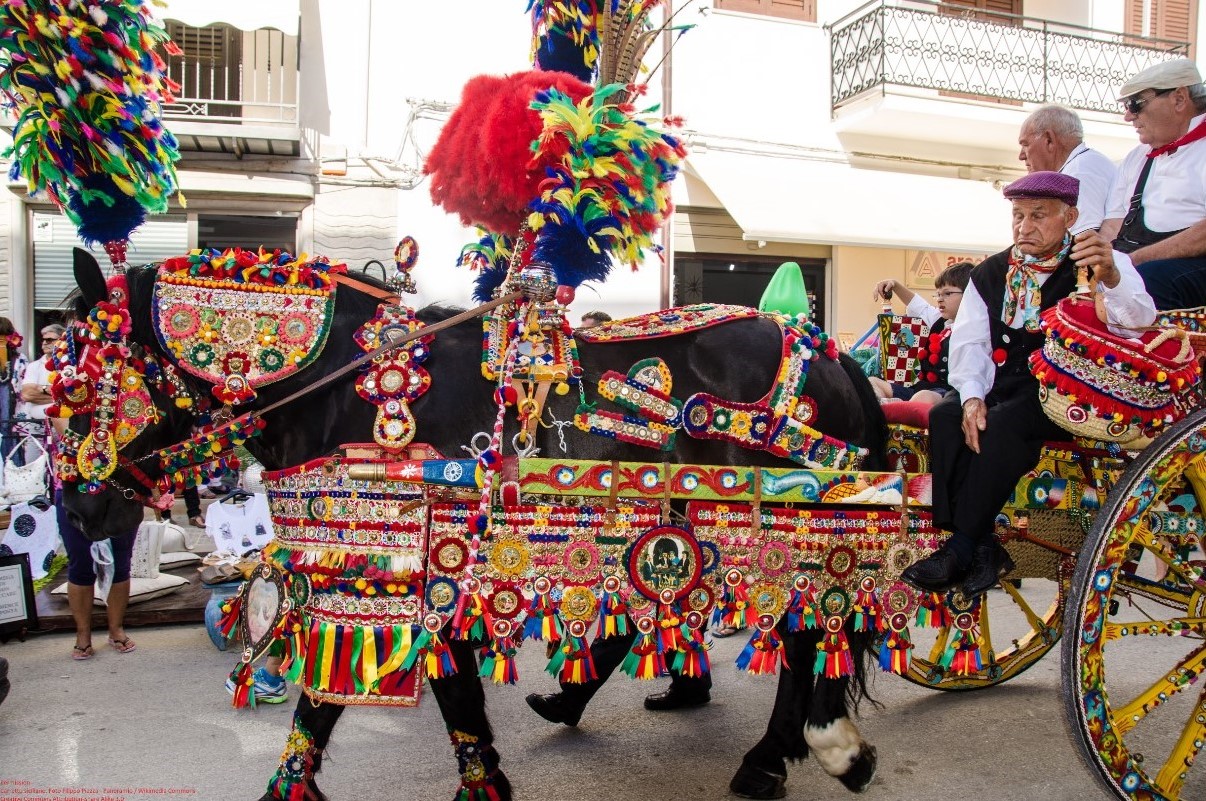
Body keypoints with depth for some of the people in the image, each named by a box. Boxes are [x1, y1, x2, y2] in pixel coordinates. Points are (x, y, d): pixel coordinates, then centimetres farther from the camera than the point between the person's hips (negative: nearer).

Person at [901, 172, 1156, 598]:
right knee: (945, 416, -25)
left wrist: (1112, 279, -39)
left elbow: (1139, 324, -17)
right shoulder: (991, 272, 14)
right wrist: (972, 396, -14)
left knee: (1002, 423, -32)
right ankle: (983, 548, -25)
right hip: (1001, 386, 5)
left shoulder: (1105, 266, 1)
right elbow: (968, 341, 5)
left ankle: (961, 549, -25)